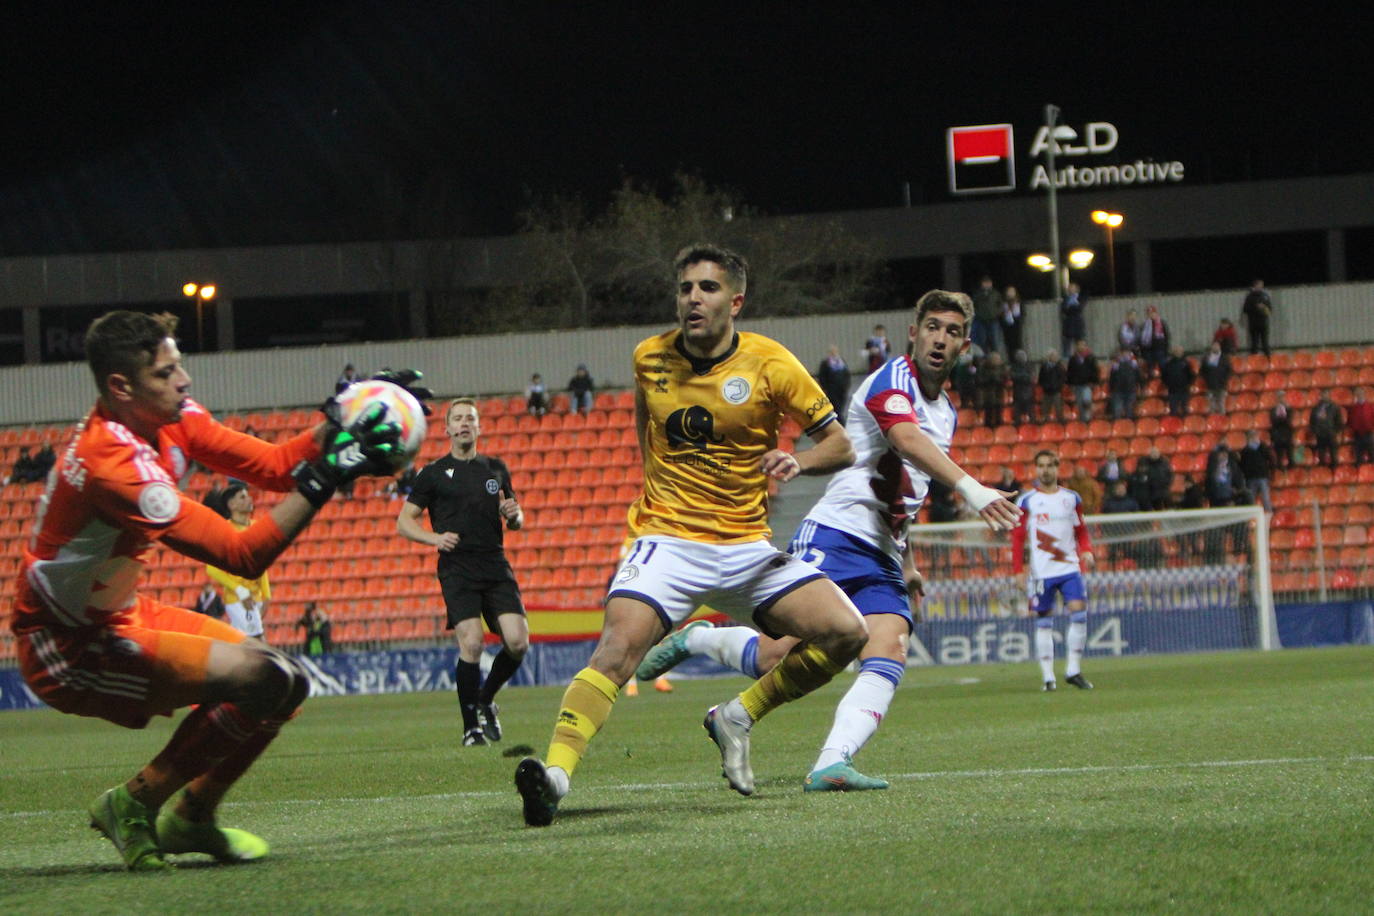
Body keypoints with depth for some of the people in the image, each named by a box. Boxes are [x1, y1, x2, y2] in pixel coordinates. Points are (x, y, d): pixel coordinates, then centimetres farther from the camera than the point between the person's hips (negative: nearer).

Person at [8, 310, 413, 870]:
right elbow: (243, 554, -31)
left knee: (287, 683, 7)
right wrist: (325, 478, -33)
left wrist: (338, 422, -16)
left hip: (121, 614, 10)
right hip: (69, 650, -10)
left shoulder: (171, 420, -3)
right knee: (260, 679, -24)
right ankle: (134, 804, -7)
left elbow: (272, 465, -1)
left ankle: (192, 818, 23)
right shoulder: (113, 462, -31)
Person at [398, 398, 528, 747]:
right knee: (471, 644, -18)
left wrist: (513, 515, -1)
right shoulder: (433, 474, 6)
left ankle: (486, 701, 17)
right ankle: (471, 727, -4)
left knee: (518, 642, -11)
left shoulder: (496, 469, 16)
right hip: (457, 570, -3)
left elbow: (516, 522, 24)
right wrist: (435, 538, -11)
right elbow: (404, 521, 7)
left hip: (496, 566, 3)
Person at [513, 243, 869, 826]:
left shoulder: (769, 365, -5)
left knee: (846, 633, -11)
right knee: (619, 646, -27)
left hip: (749, 547, 1)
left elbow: (840, 445, -1)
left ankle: (738, 717, 9)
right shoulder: (649, 358, 1)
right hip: (668, 538, -1)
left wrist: (798, 462, -21)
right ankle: (556, 773, -38)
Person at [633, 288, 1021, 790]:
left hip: (882, 559, 7)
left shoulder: (946, 411, 22)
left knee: (887, 660, -18)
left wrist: (907, 565, 31)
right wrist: (971, 488, -41)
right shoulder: (893, 380, -6)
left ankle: (831, 765, -33)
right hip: (834, 537, -7)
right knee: (782, 657, -14)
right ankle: (695, 638, 15)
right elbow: (906, 439, -29)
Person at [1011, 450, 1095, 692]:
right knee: (1043, 621, 0)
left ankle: (1073, 670, -4)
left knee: (1078, 612, -12)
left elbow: (1081, 531, 17)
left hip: (1070, 568, 2)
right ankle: (1047, 676, 4)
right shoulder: (1027, 502, 2)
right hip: (1041, 571, -2)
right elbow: (1018, 538, 2)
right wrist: (1018, 571, -4)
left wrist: (1086, 552, -2)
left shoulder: (1071, 499, 11)